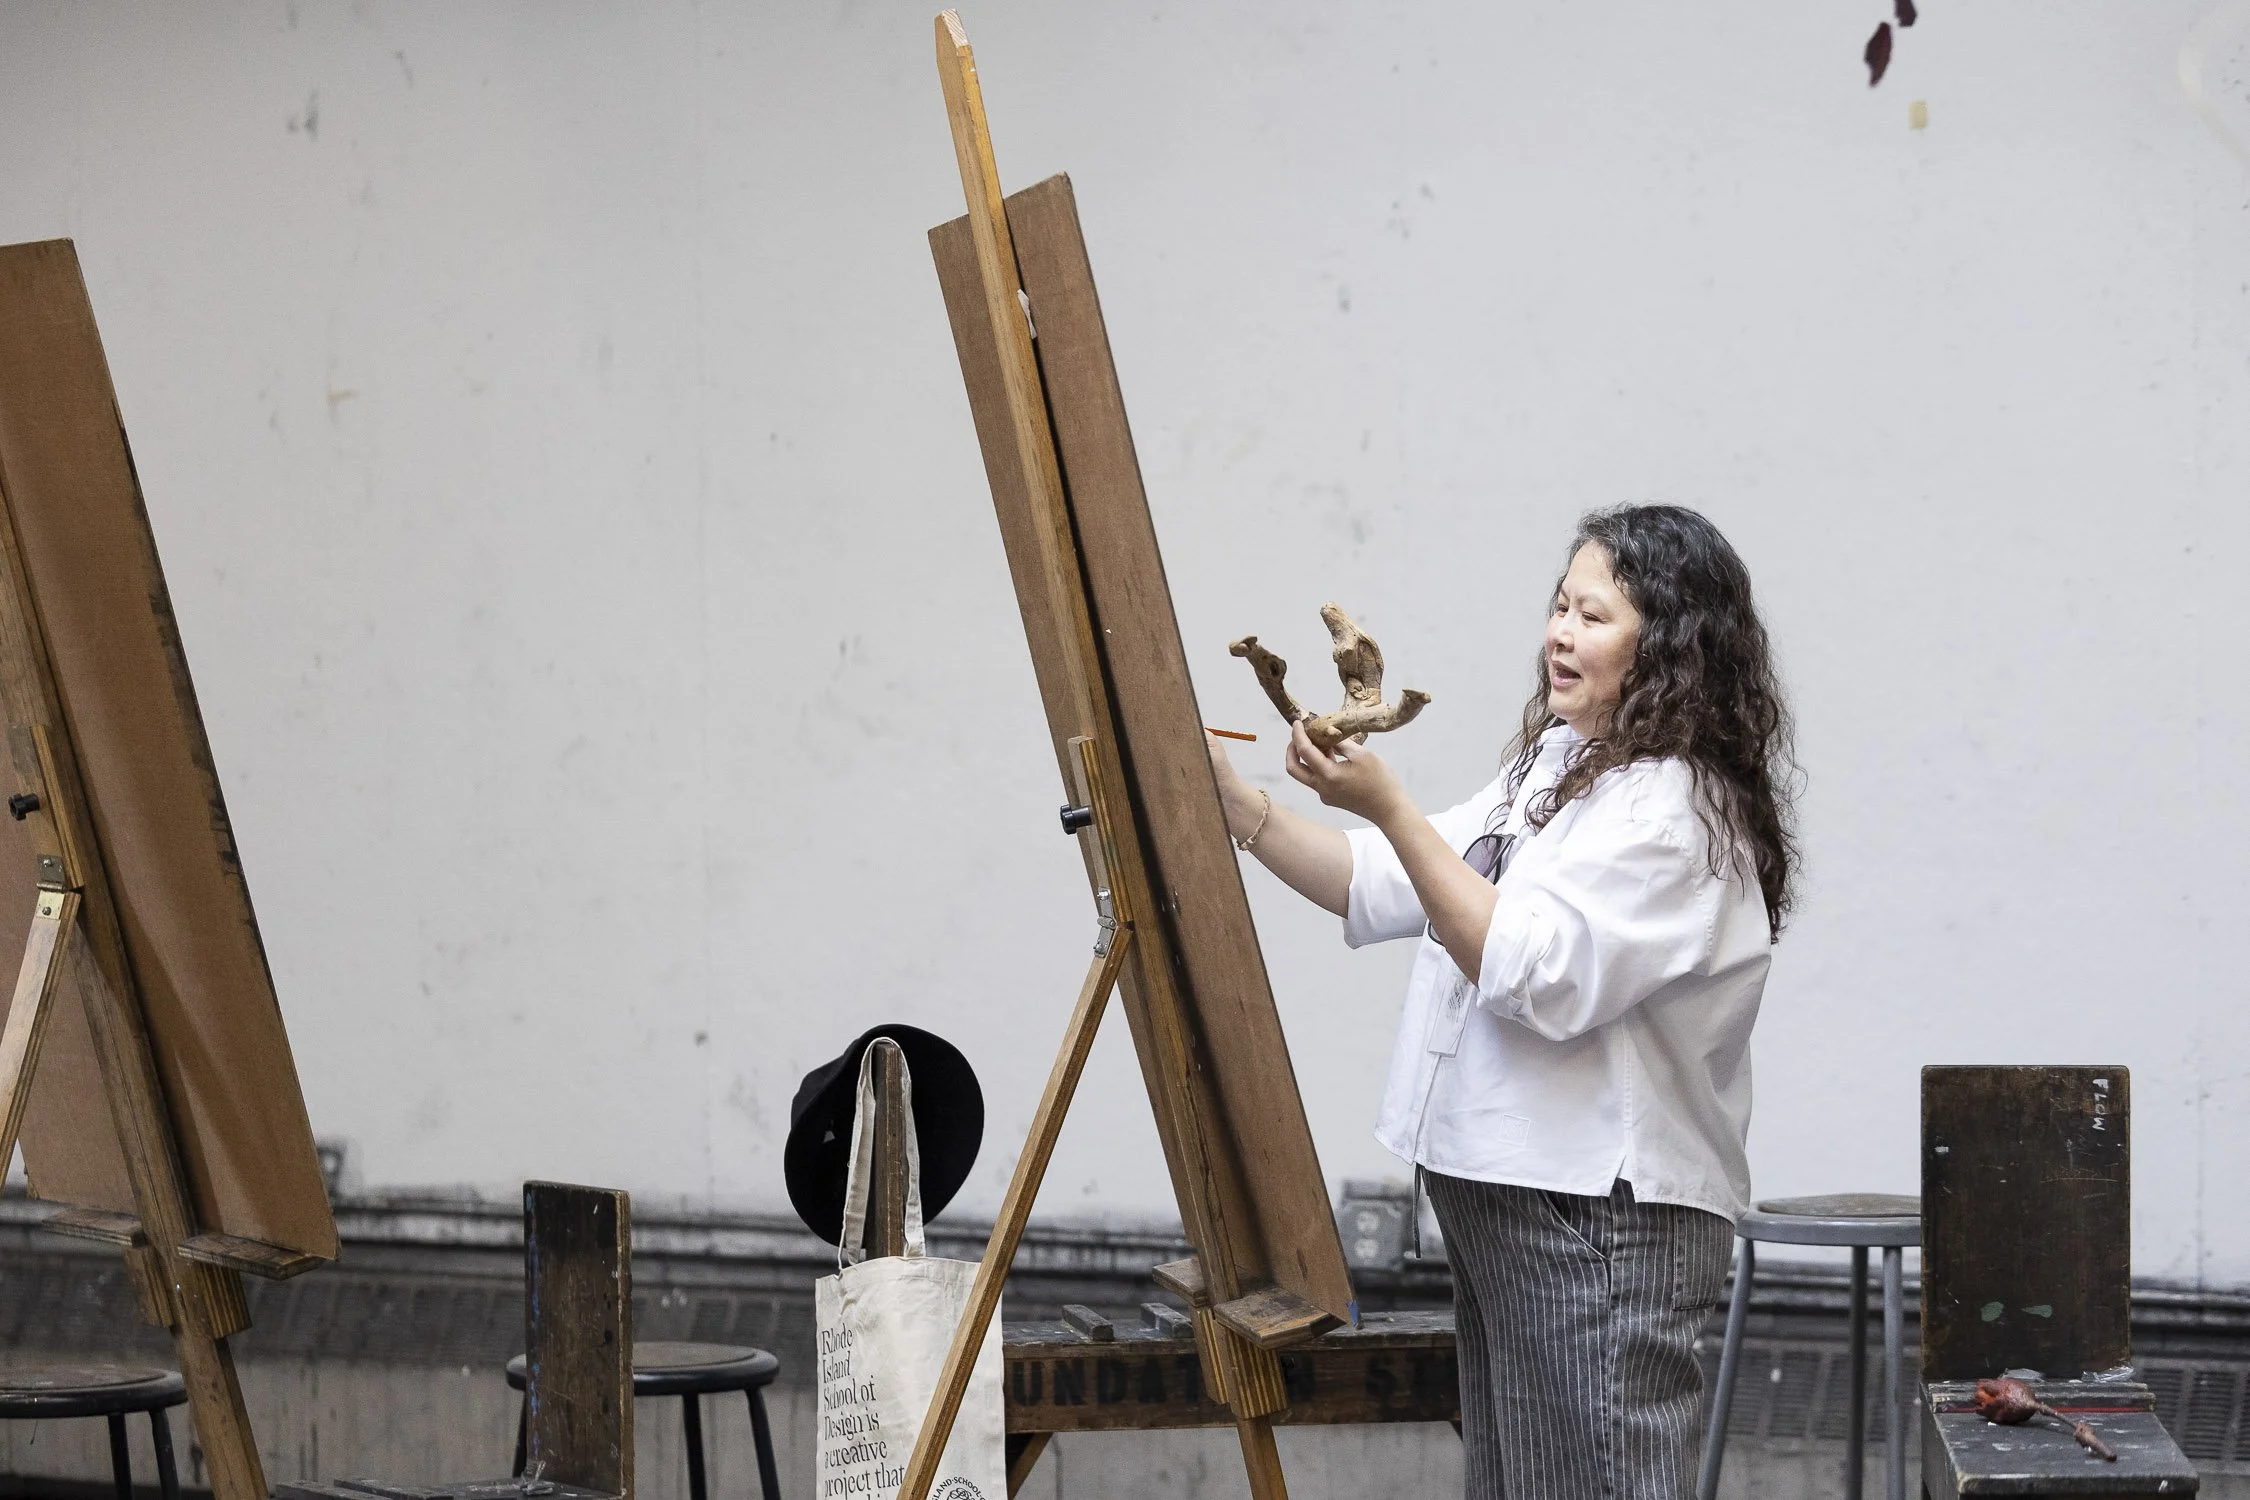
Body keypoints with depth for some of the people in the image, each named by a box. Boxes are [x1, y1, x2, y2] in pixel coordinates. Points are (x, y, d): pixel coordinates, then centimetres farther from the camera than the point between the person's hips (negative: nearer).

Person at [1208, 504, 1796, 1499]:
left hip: (1602, 1219, -10)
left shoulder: (1677, 811, -15)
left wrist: (1388, 809, -25)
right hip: (1505, 1194, 10)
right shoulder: (1554, 766, 16)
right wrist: (1234, 803, 6)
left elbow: (1532, 972, -24)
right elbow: (1386, 890, 18)